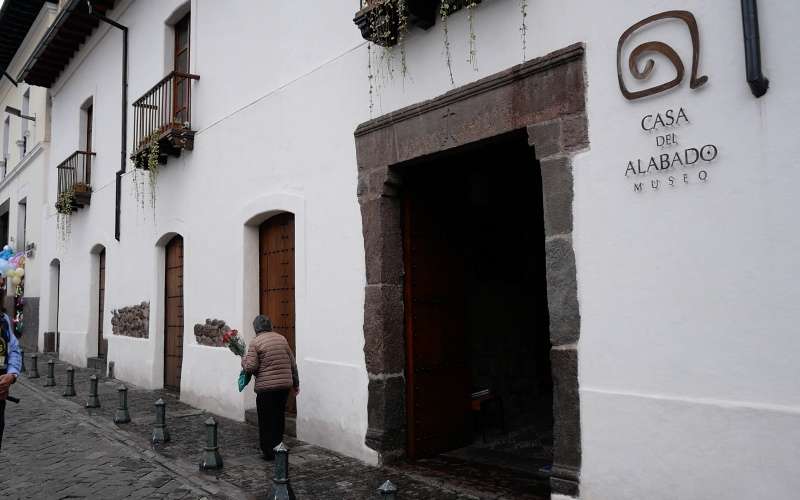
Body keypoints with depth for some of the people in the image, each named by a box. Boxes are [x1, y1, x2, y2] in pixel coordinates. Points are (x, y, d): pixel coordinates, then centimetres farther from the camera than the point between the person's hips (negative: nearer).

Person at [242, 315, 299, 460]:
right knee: (279, 417, 17)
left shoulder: (255, 342, -7)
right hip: (285, 385, 5)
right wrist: (296, 383, 19)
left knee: (266, 420, 7)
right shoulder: (282, 339, 8)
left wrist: (244, 360, 8)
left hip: (266, 387, -5)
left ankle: (268, 452, 12)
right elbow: (292, 363, 10)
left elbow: (251, 367, -13)